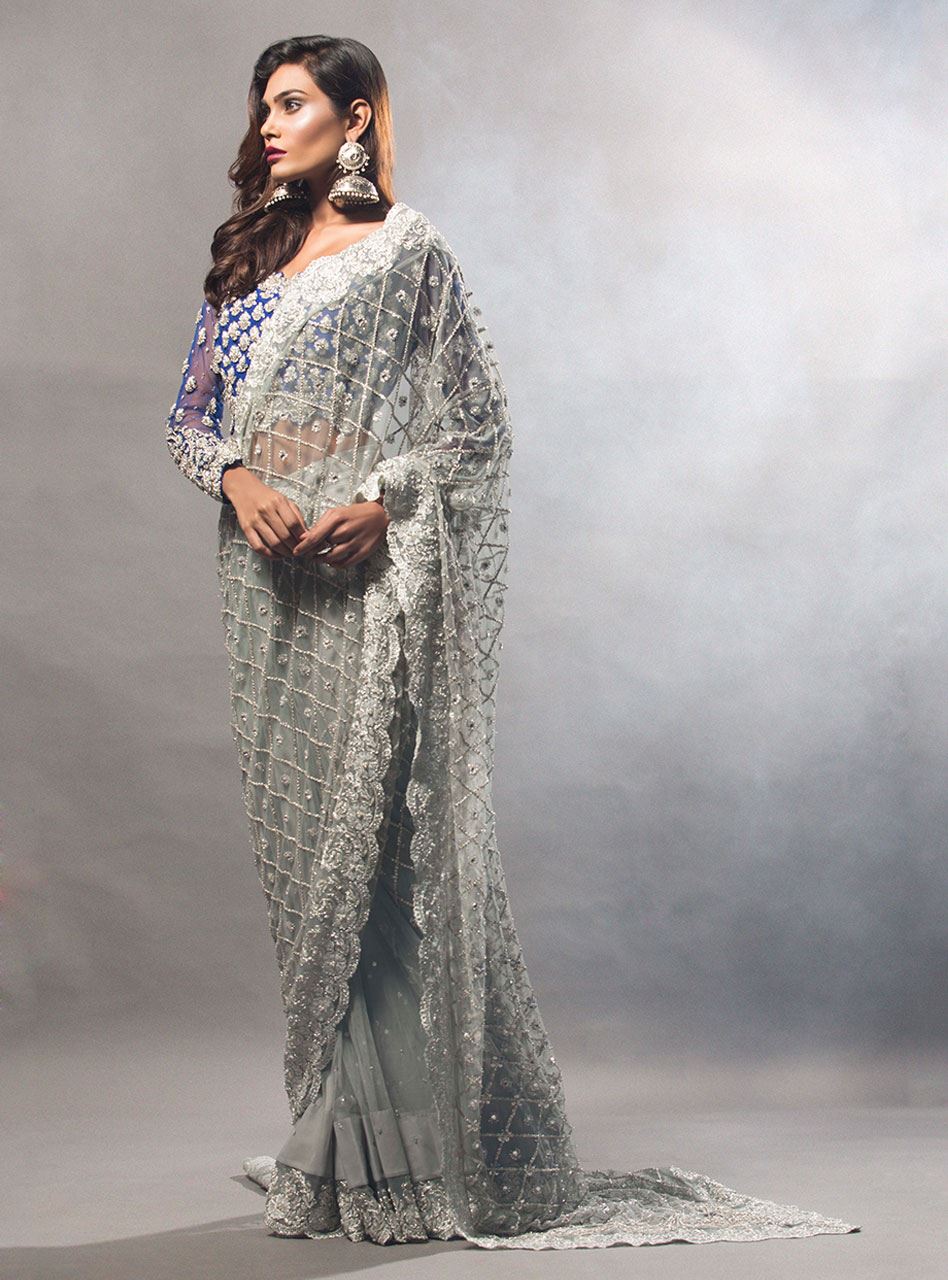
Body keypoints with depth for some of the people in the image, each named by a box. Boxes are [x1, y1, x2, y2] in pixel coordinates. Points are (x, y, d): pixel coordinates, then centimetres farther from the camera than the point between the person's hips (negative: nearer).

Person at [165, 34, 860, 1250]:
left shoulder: (406, 254, 0)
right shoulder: (246, 264, 17)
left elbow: (480, 422, -3)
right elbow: (191, 412, 15)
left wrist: (381, 504, -17)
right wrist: (239, 480, -6)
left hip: (376, 585, -6)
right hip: (272, 587, 6)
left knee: (381, 839, -8)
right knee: (300, 839, 7)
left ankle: (413, 1144, 0)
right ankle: (335, 1138, 17)